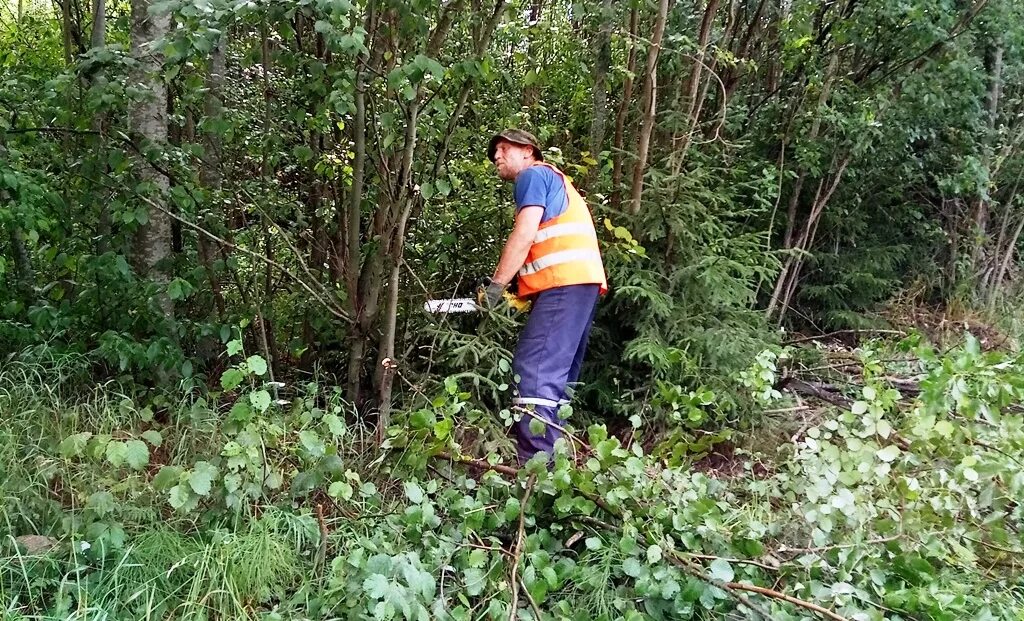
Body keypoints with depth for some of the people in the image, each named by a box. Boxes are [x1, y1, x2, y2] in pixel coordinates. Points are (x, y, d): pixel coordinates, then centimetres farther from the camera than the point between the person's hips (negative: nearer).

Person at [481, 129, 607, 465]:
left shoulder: (533, 174, 4)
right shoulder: (554, 182, 34)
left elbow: (524, 236, -9)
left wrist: (496, 286, -6)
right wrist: (521, 292, 14)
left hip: (565, 282, -10)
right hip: (582, 283, 10)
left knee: (533, 372, -18)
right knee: (557, 376, 10)